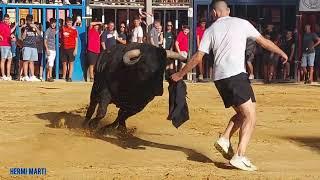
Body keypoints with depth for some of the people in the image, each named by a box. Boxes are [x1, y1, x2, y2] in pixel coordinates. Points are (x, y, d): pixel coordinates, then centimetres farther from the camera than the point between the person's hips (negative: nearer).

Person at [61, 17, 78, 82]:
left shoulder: (74, 30, 0)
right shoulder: (63, 28, 8)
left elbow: (76, 40, -1)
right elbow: (61, 37, 20)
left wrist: (76, 49, -8)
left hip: (71, 48, -3)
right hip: (64, 48, 3)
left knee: (71, 63, -3)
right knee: (64, 63, 6)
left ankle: (70, 77, -2)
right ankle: (64, 77, 12)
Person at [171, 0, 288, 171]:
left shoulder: (211, 30, 14)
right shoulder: (241, 23, 7)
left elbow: (198, 57, 11)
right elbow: (264, 42, 15)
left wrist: (180, 74, 21)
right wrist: (282, 53, 30)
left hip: (219, 78, 5)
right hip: (236, 74, -5)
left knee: (242, 113, 20)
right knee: (250, 116, -5)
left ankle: (224, 139, 4)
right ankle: (240, 156, -17)